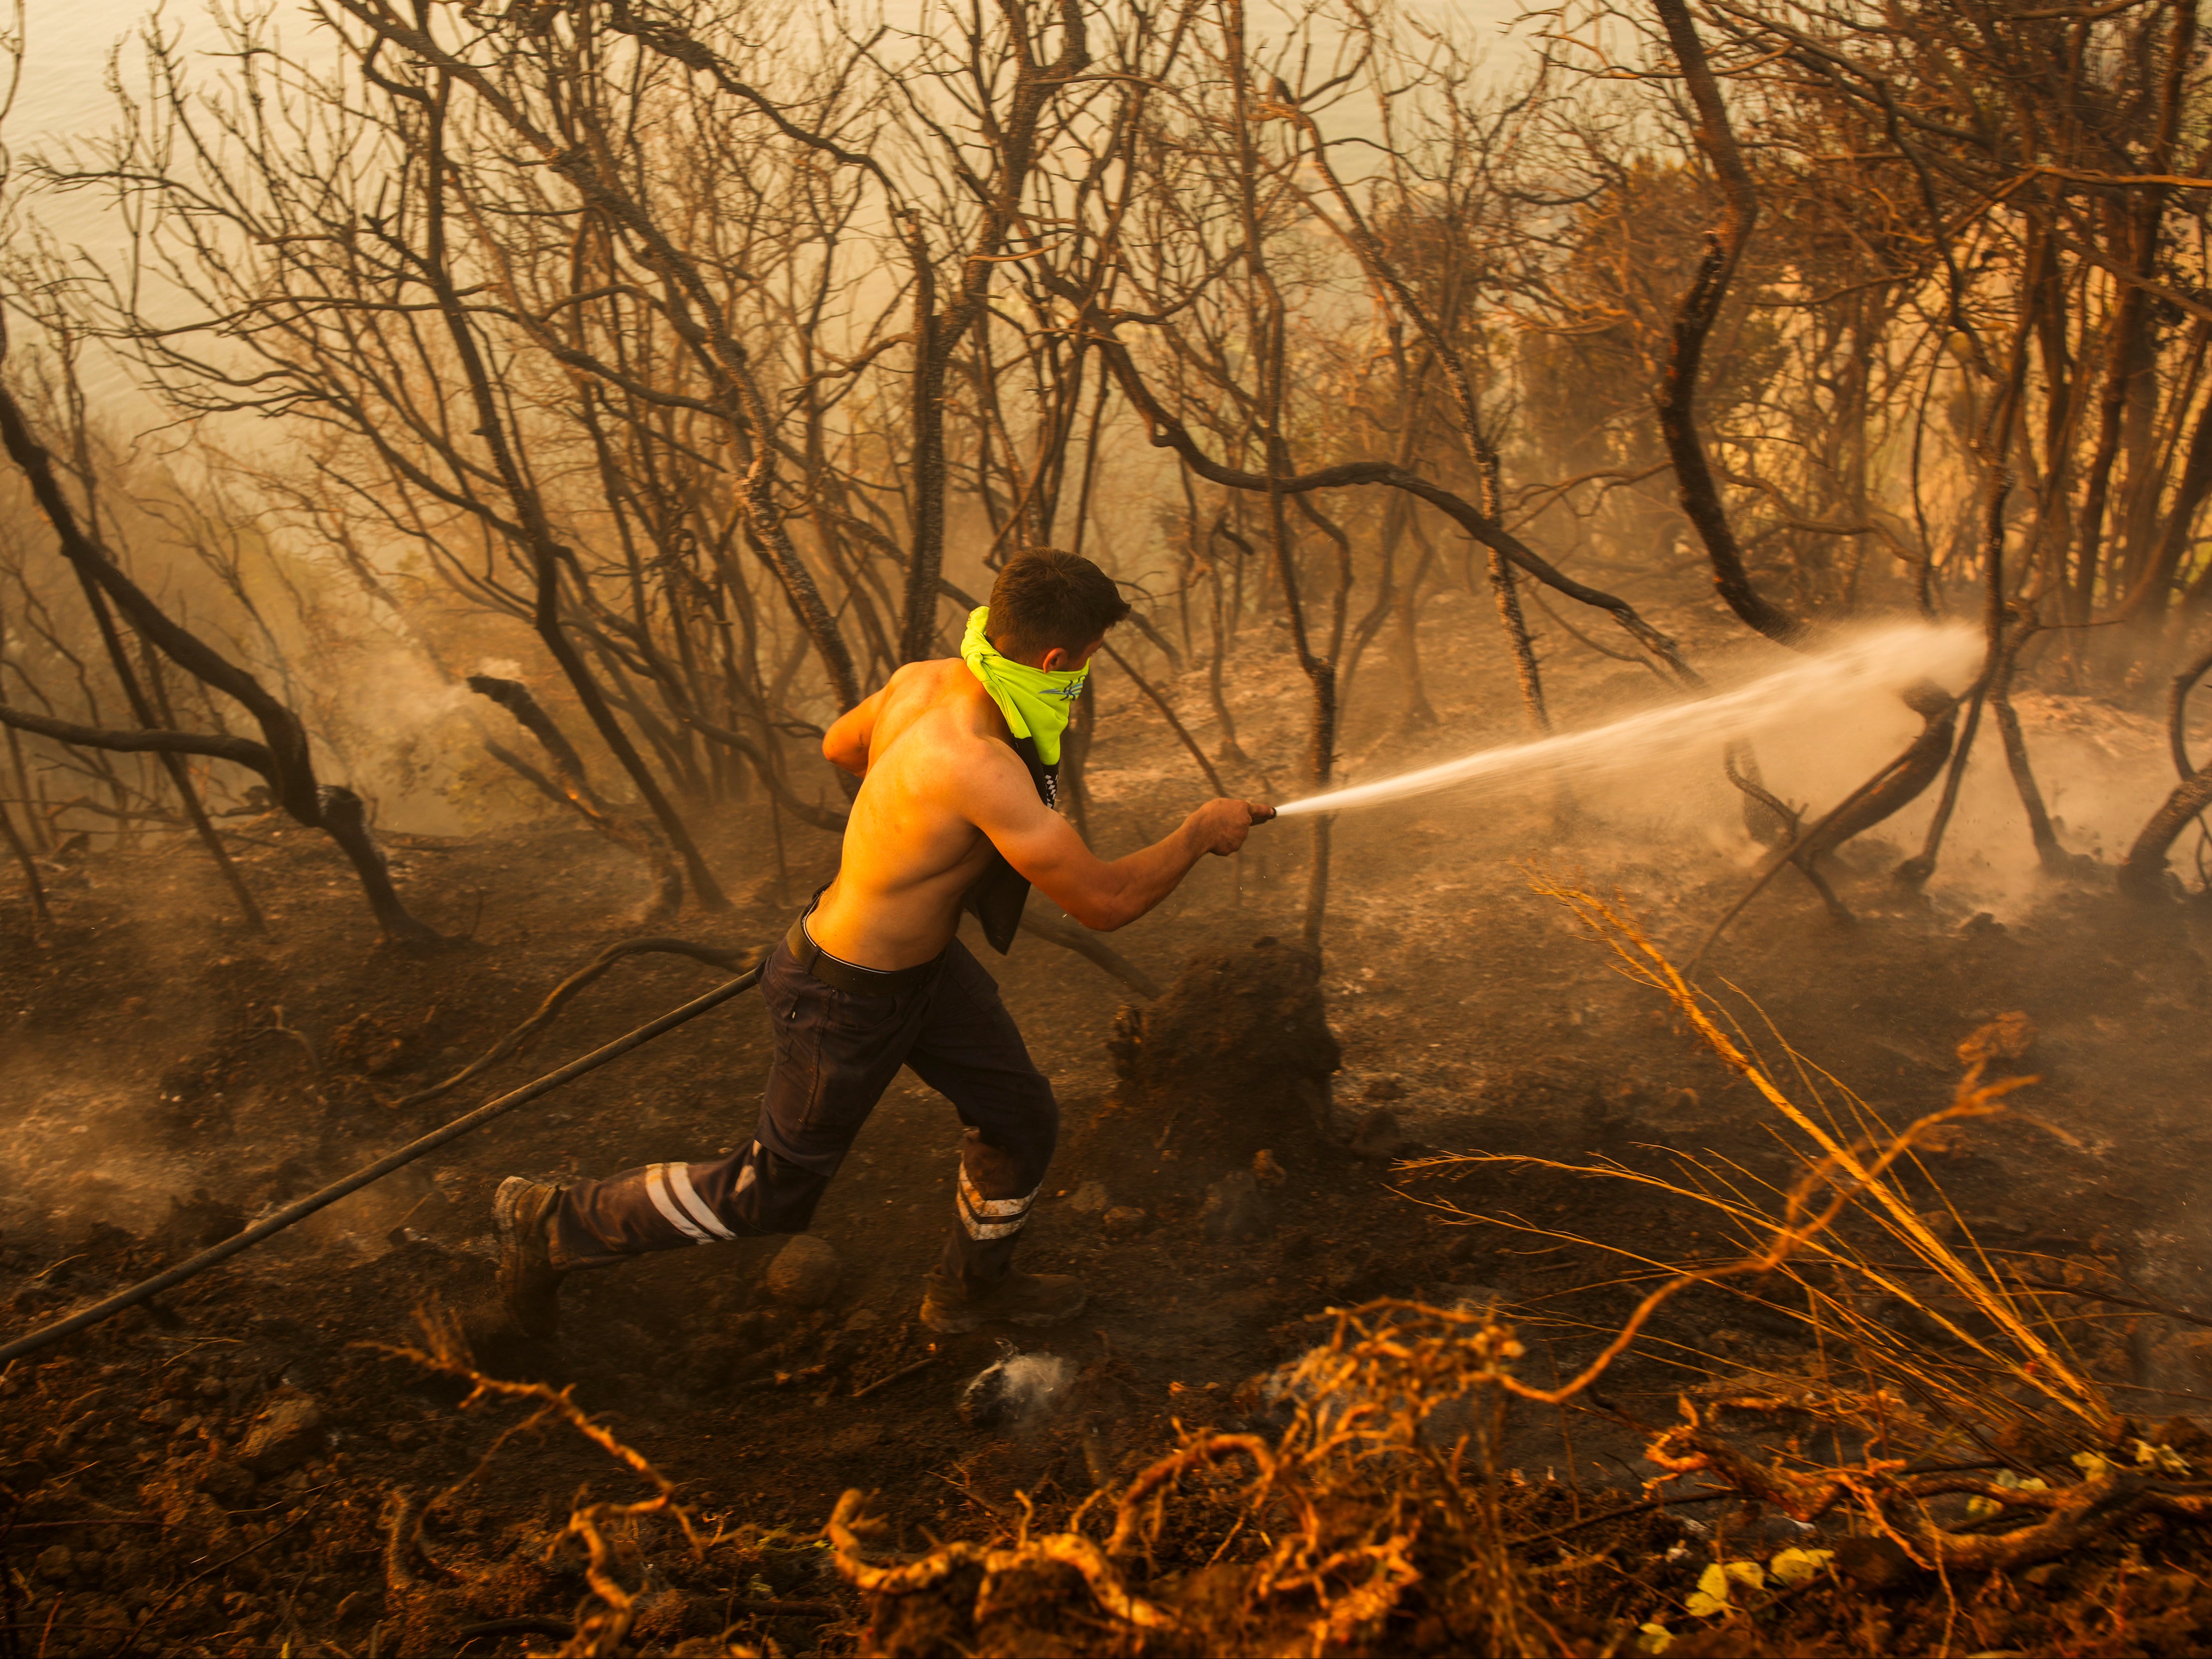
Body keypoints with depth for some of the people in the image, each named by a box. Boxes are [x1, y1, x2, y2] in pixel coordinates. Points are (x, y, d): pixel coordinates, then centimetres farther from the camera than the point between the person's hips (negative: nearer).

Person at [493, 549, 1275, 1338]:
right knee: (768, 1195, 12)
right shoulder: (981, 766, -37)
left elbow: (841, 743, 11)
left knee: (1022, 1119, 19)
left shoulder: (927, 678, -10)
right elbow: (1105, 901, -31)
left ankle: (974, 1285, 45)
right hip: (848, 1000, -9)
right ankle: (555, 1224, 29)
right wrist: (1199, 834, -16)